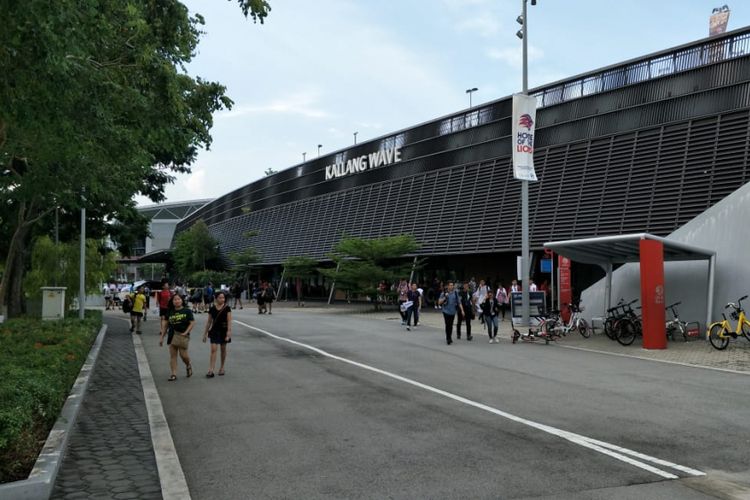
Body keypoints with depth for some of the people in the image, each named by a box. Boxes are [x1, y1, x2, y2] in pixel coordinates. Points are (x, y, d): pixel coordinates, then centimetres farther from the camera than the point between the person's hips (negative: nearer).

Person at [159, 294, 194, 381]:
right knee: (173, 355, 2)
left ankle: (188, 366, 28)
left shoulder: (187, 311, 0)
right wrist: (161, 337, 11)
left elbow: (192, 323, -3)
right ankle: (173, 374, 7)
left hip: (182, 336, -3)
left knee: (183, 355, -4)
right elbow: (166, 325, 13)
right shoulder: (170, 312, 9)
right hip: (172, 335, 3)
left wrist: (186, 332, -13)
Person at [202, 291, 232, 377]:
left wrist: (228, 333, -16)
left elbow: (229, 321, -9)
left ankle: (222, 368, 27)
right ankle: (211, 371, -12)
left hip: (223, 330, -1)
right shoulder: (212, 308, 1)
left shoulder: (227, 308, -5)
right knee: (213, 350, -8)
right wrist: (205, 333, 9)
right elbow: (209, 322, 8)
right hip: (214, 330, 1)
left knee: (223, 349, 11)